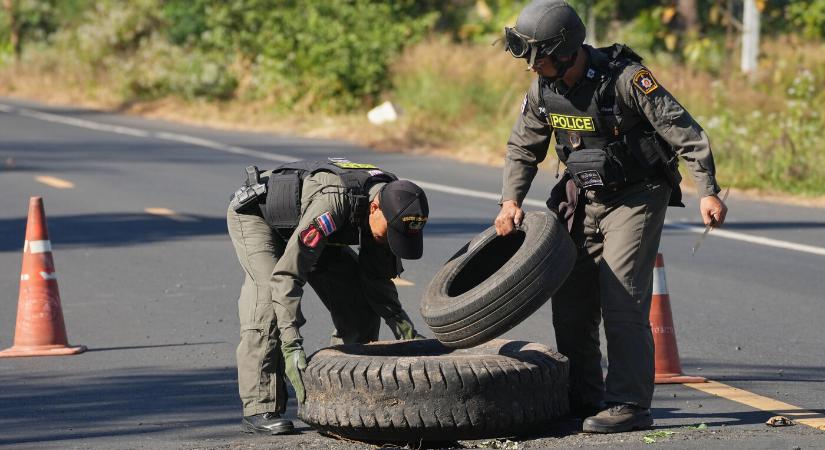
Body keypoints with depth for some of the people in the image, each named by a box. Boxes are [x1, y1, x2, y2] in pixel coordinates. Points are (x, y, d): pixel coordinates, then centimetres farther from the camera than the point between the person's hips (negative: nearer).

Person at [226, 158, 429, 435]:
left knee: (358, 297, -4)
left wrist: (407, 332, -17)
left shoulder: (391, 203, -19)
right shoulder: (334, 202, -43)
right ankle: (259, 408, -25)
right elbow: (286, 275, -44)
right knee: (269, 298, -27)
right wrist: (292, 346, -48)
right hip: (253, 213, -7)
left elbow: (376, 278, -6)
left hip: (301, 223, 7)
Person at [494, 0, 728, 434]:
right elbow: (522, 148, 12)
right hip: (584, 199, 7)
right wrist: (511, 200, -2)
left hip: (637, 197, -7)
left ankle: (629, 405, -11)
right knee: (570, 299, 6)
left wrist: (708, 192, -26)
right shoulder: (543, 89, -3)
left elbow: (685, 132, -20)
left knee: (621, 297, -15)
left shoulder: (626, 78, -23)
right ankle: (582, 399, 18)